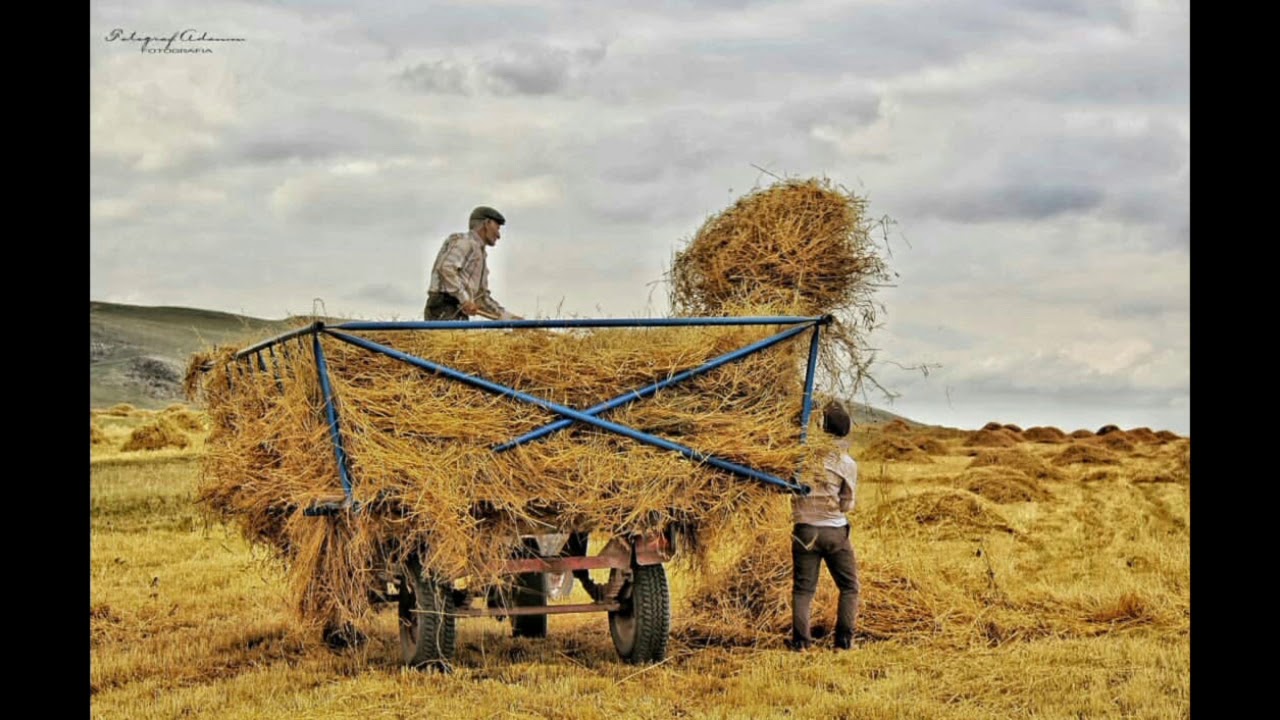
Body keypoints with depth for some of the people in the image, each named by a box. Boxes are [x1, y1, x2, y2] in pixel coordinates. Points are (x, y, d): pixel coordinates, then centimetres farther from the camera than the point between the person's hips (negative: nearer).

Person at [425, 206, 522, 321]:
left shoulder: (481, 254, 27)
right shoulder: (464, 241, -2)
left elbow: (481, 297, 29)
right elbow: (445, 268, -19)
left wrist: (507, 317, 19)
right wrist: (464, 299, -22)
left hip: (459, 314, 10)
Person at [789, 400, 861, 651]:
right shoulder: (847, 463, -6)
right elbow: (847, 504, -1)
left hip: (805, 529, 1)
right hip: (835, 531, -1)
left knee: (803, 588, 8)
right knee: (849, 588, 11)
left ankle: (800, 640, 0)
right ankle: (843, 640, 5)